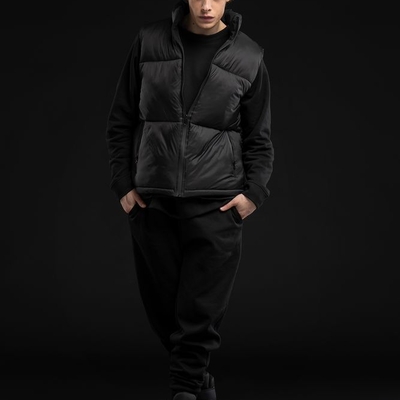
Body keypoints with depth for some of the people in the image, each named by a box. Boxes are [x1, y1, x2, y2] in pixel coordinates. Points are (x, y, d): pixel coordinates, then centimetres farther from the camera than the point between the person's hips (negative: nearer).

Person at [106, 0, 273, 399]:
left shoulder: (248, 58, 3)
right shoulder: (150, 43, 2)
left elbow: (259, 136, 9)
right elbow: (121, 119, 7)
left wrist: (254, 191, -4)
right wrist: (123, 182, 2)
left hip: (215, 202, -1)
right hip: (151, 200, 1)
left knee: (202, 309, -5)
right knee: (162, 302, 8)